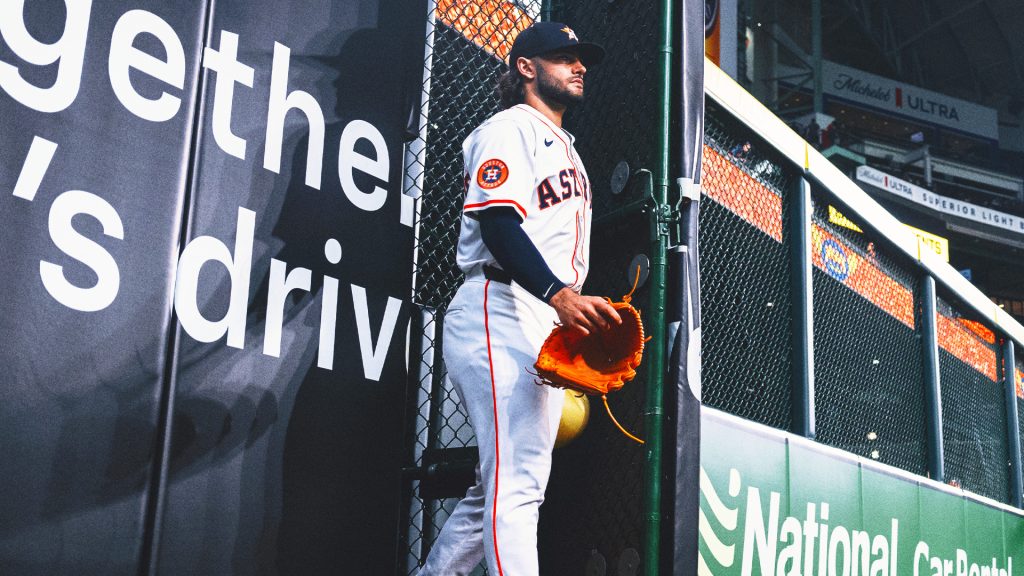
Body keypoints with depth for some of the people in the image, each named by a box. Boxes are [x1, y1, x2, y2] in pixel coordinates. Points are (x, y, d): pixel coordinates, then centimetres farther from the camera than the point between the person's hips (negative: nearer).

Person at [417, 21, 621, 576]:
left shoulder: (564, 146, 30)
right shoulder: (509, 129, -1)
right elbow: (499, 226, -17)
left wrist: (588, 316, 17)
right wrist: (560, 295, -32)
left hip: (548, 328, 10)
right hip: (500, 313, -10)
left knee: (500, 489, 11)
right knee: (515, 484, -20)